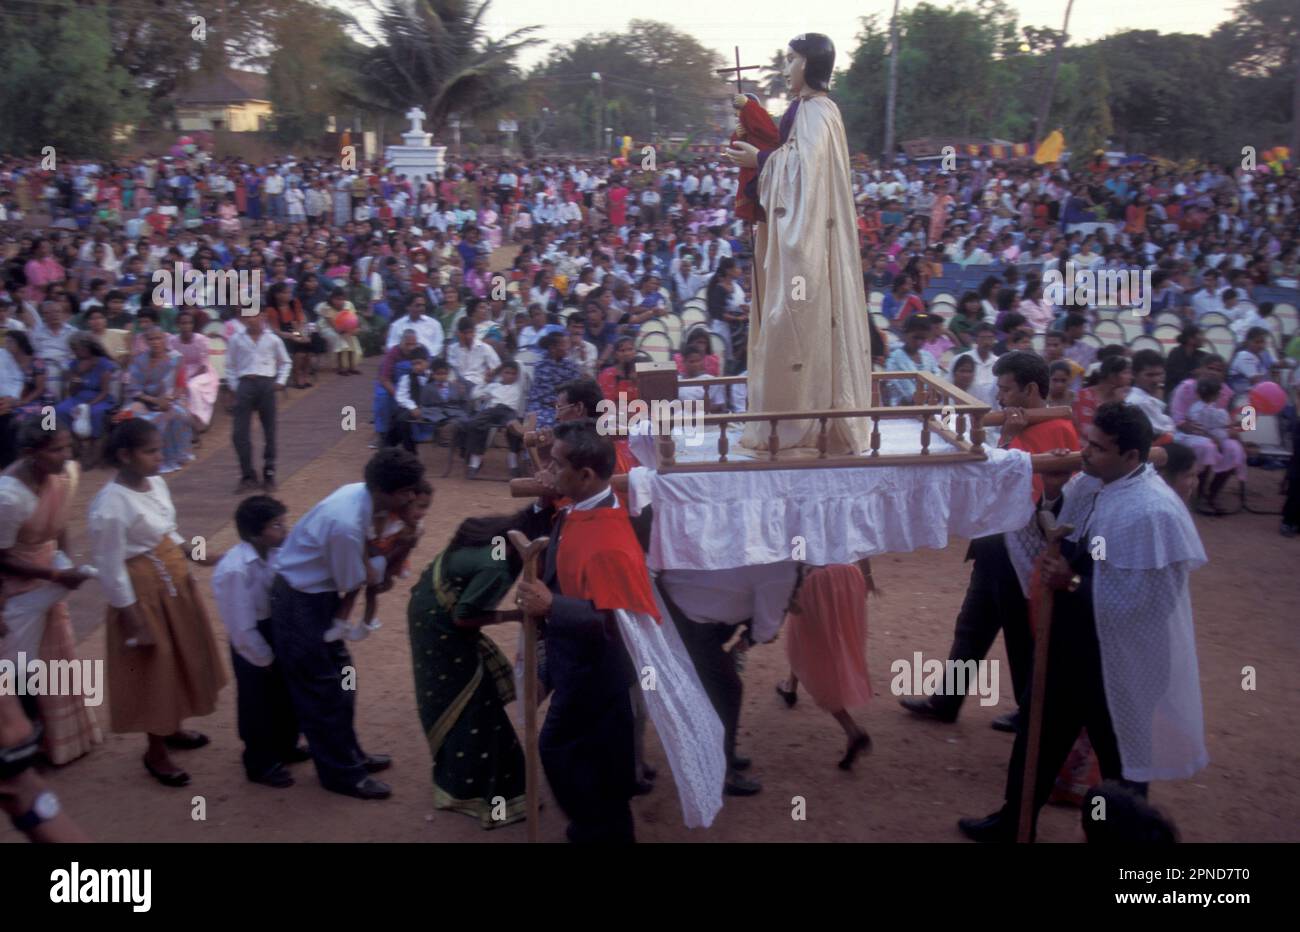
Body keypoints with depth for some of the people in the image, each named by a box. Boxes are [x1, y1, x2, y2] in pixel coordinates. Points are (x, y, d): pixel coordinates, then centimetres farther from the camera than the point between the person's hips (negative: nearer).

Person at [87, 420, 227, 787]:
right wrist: (133, 619, -18)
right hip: (145, 592, -8)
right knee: (155, 667, 6)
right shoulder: (110, 506, -26)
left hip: (175, 581, 8)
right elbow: (111, 568, -21)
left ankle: (171, 729, 43)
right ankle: (156, 752, 25)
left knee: (183, 657, 21)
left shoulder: (156, 484, -1)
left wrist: (185, 575, 15)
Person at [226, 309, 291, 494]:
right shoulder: (236, 340, 5)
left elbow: (285, 362, 15)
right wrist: (234, 386, 2)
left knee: (269, 431, 6)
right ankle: (247, 475, 3)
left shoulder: (273, 340, 4)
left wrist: (280, 382, 3)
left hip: (267, 384, 0)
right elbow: (230, 365, 11)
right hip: (245, 384, 0)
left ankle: (269, 474, 16)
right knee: (239, 433, -6)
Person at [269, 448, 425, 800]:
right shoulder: (346, 524, -33)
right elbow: (353, 583, -20)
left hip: (320, 591, 9)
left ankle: (349, 754, 35)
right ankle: (342, 773, 16)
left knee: (340, 675, 20)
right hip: (300, 602, -9)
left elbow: (363, 566, 0)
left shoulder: (362, 494, -8)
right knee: (322, 688, 3)